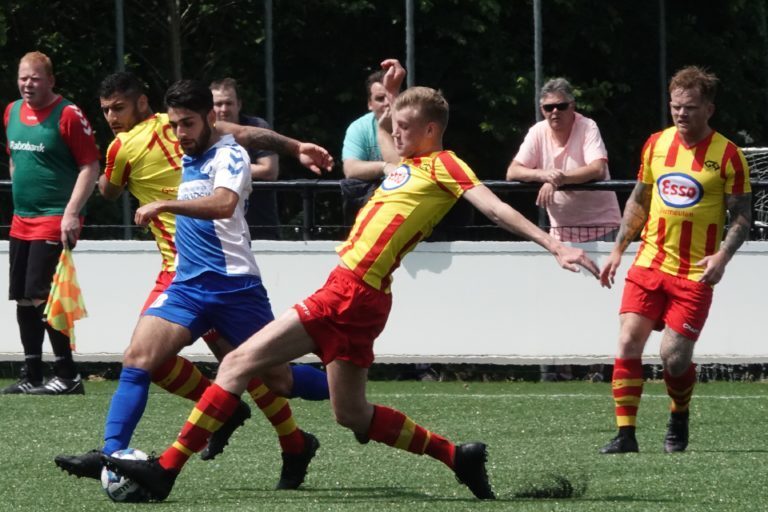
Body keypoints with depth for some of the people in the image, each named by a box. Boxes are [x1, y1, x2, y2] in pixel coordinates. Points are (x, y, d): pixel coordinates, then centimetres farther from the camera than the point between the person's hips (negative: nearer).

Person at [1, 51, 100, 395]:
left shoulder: (68, 115, -11)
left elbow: (90, 167, -13)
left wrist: (71, 212, -20)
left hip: (55, 221, -8)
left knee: (40, 296, -14)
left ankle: (67, 376, -8)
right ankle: (31, 376, 16)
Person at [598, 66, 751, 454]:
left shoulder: (727, 155, -6)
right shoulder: (656, 144, 7)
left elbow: (742, 216, -4)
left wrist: (722, 257, -20)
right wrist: (618, 251, 13)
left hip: (695, 273, -4)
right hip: (649, 265, 4)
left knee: (674, 357, -7)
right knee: (628, 342, -10)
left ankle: (679, 419, 23)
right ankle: (625, 434, -5)